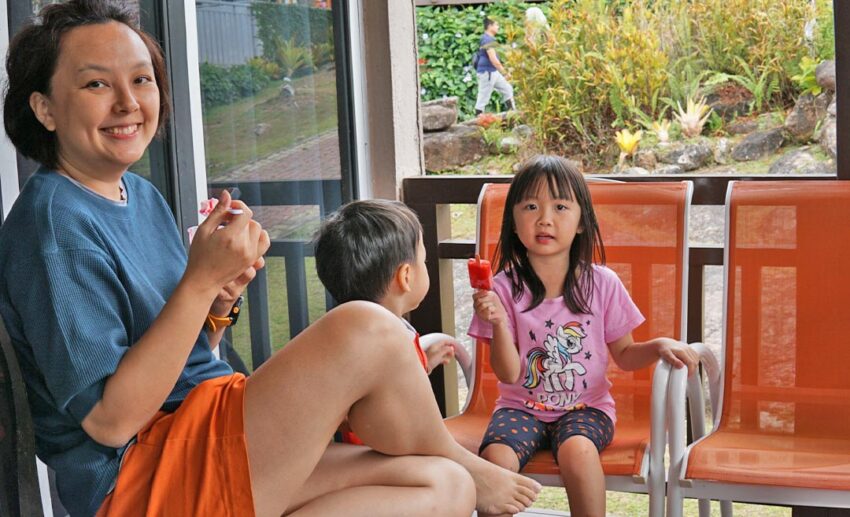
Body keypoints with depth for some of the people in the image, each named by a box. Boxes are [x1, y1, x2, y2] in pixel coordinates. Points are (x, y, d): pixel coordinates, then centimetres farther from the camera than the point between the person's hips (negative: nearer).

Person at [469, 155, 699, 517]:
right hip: (522, 406, 0)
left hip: (585, 406, 0)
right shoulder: (505, 287, -7)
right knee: (495, 458, -29)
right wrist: (498, 322, -26)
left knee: (577, 449, -33)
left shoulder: (602, 283, -4)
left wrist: (659, 346, -12)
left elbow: (623, 355, 7)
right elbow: (509, 374, -10)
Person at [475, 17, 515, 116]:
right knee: (483, 98, -4)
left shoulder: (489, 39, 13)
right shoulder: (487, 40, -19)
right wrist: (504, 73, -17)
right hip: (486, 72, -11)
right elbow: (493, 59, -24)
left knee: (507, 89, 14)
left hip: (493, 72, 11)